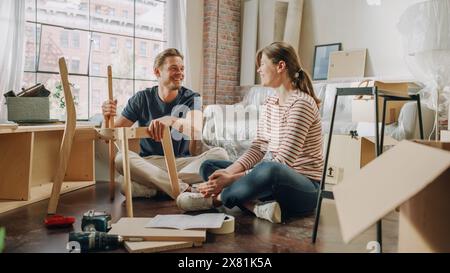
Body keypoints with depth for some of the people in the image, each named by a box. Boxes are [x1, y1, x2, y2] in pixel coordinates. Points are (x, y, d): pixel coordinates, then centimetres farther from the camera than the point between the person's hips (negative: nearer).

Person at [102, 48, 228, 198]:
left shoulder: (191, 98, 0)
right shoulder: (141, 99, 3)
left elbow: (196, 128, -23)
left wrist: (171, 120, -45)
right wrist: (107, 118, -23)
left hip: (183, 162, 0)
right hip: (149, 163, 0)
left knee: (219, 154, -26)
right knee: (121, 158, -29)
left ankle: (145, 185, -29)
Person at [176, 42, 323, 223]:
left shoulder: (301, 103, -17)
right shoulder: (270, 103, 10)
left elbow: (282, 163, -24)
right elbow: (257, 148, 3)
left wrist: (232, 179, -27)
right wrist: (228, 172, -14)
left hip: (305, 189, -8)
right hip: (272, 179, 8)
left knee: (269, 170, -42)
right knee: (208, 167, 3)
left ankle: (215, 199, -16)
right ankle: (258, 206, -20)